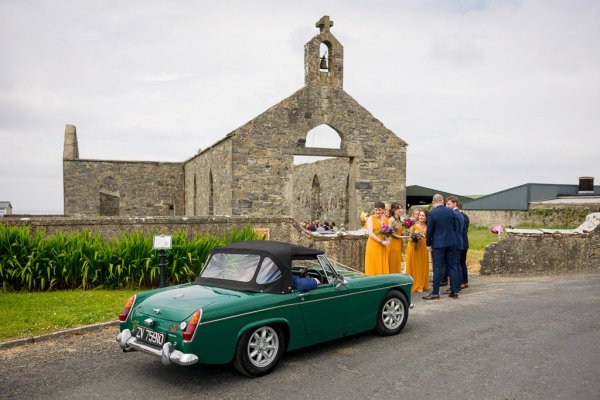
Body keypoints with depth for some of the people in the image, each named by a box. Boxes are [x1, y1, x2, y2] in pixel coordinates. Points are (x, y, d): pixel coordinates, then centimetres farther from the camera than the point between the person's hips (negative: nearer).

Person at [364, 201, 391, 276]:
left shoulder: (386, 220, 12)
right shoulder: (371, 218, -2)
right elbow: (370, 233, -11)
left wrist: (387, 240, -7)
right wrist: (381, 241, -17)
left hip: (384, 247, 4)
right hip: (373, 246, -4)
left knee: (383, 267, 5)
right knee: (373, 267, -3)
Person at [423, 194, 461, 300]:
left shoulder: (432, 213, -10)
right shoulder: (450, 211, 2)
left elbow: (429, 230, -7)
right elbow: (456, 227, 8)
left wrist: (428, 243, 6)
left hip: (438, 244, -4)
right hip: (452, 243, 4)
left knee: (437, 268, -1)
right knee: (453, 267, 9)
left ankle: (435, 293, 1)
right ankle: (454, 291, 13)